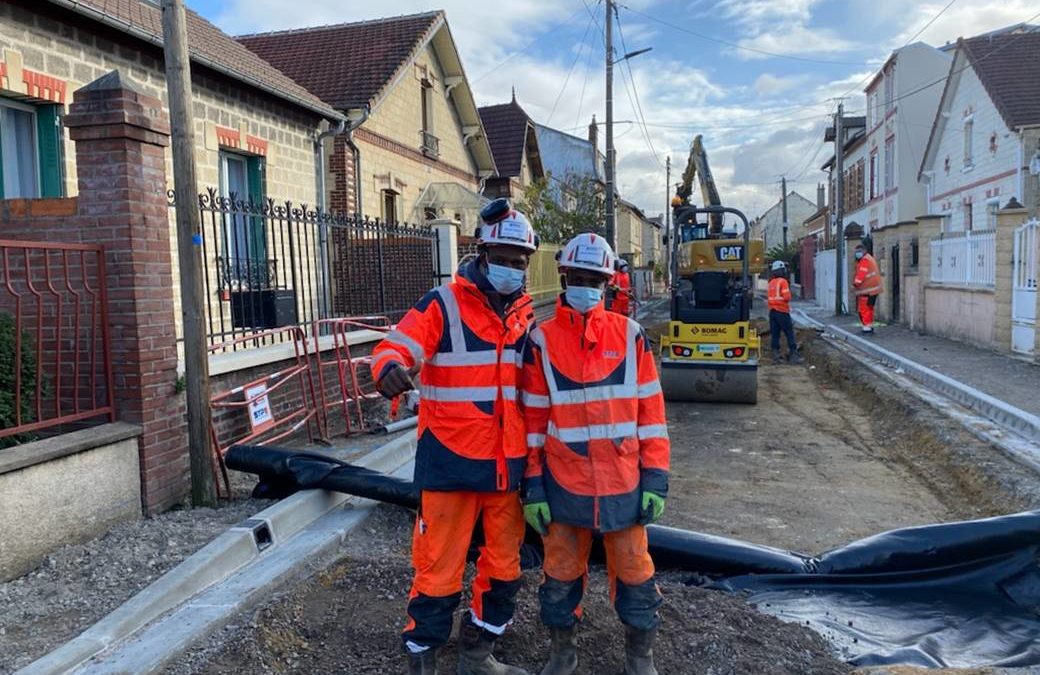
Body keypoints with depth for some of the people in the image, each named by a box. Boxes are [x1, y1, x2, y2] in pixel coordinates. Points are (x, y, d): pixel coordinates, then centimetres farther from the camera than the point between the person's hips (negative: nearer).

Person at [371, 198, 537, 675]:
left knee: (504, 562, 16)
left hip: (508, 465, 6)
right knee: (439, 565, 2)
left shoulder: (525, 314, 10)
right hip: (451, 462, -6)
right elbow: (395, 347, -21)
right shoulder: (443, 305, -8)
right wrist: (390, 368, -41)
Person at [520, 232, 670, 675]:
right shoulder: (542, 340, -2)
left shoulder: (630, 335, -1)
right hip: (563, 484, 0)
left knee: (633, 569, 12)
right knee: (561, 571, 14)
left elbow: (651, 411, 1)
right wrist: (532, 485, -1)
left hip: (623, 482, 0)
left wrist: (655, 477, -2)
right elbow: (533, 419, 1)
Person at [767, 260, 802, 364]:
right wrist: (788, 298, 2)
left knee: (774, 334, 7)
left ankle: (776, 354, 8)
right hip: (782, 311, -7)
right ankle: (793, 354, 0)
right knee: (789, 333, 0)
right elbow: (787, 297, -17)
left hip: (772, 310, 7)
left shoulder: (771, 282, 9)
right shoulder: (783, 281, -12)